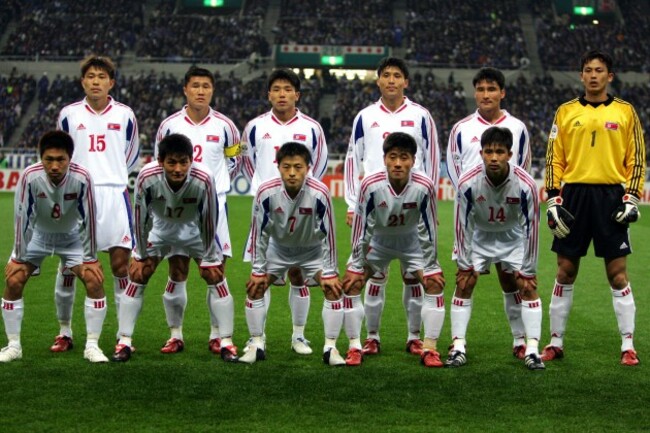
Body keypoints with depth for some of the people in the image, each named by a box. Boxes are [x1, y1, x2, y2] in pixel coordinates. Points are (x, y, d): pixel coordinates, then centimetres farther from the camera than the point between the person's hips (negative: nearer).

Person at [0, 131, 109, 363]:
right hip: (37, 234, 0)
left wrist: (90, 259, -15)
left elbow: (89, 219, -20)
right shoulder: (30, 176, -31)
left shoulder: (82, 178, -31)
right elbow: (22, 218, -21)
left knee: (95, 280, -16)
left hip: (72, 236, 0)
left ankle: (92, 346, -4)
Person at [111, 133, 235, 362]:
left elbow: (208, 221, -21)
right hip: (159, 226, 1)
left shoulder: (204, 179, -36)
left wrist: (208, 259, -12)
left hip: (195, 229, 0)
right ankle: (124, 342, 3)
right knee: (137, 276, -7)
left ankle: (226, 343, 2)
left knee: (215, 277, -8)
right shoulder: (147, 177, -35)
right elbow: (141, 219, -18)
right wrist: (142, 256, -9)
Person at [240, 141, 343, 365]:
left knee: (334, 289, -15)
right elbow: (259, 232, -16)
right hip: (278, 248, 1)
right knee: (255, 287, -7)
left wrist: (329, 273, -17)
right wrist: (258, 270, -11)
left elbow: (328, 234, -22)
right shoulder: (266, 192, -29)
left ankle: (330, 348, -3)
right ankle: (257, 345, 7)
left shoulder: (319, 193, -33)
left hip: (313, 250, -1)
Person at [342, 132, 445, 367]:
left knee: (435, 285, -12)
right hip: (377, 240, 0)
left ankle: (429, 349, -2)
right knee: (350, 284, -12)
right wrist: (358, 265, -13)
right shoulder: (370, 185, -31)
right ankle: (355, 348, 0)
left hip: (412, 240, 0)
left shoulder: (425, 187, -29)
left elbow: (428, 229, -17)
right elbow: (361, 227, -20)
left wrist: (429, 266, -11)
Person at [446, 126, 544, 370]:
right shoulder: (468, 183, -28)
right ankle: (458, 348, -3)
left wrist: (528, 269, -14)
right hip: (478, 235, 0)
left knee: (528, 286, -11)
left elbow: (531, 227, -19)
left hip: (513, 237, 0)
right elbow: (462, 224, -16)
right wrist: (464, 264, -13)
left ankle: (532, 350, -6)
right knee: (464, 284, -11)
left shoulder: (525, 184, -29)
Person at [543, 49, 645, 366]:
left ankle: (628, 346, 6)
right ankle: (556, 342, 13)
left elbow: (636, 159, 5)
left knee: (617, 272, 0)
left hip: (611, 197, -1)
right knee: (565, 271, 4)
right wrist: (553, 199, -1)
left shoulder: (625, 112, 5)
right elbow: (554, 159, 7)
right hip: (574, 195, 1)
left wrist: (632, 198, -4)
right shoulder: (566, 112, 7)